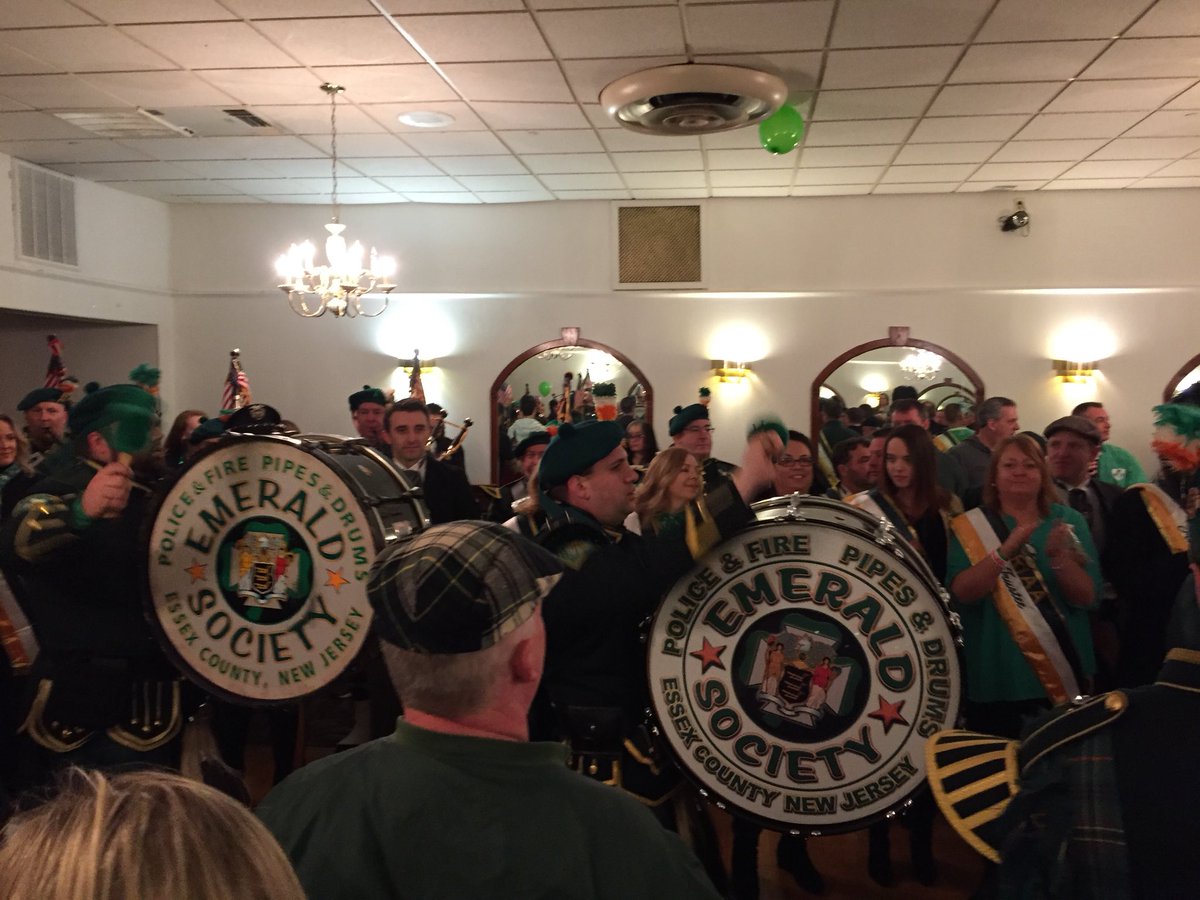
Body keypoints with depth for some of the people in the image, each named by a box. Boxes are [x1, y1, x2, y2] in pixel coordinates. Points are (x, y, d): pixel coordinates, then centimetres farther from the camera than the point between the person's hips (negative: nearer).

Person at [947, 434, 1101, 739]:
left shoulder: (1068, 520, 3)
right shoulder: (972, 525, -2)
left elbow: (1086, 597, -6)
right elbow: (963, 592, -16)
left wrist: (1058, 557, -24)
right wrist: (1006, 549, -28)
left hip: (1065, 677, 2)